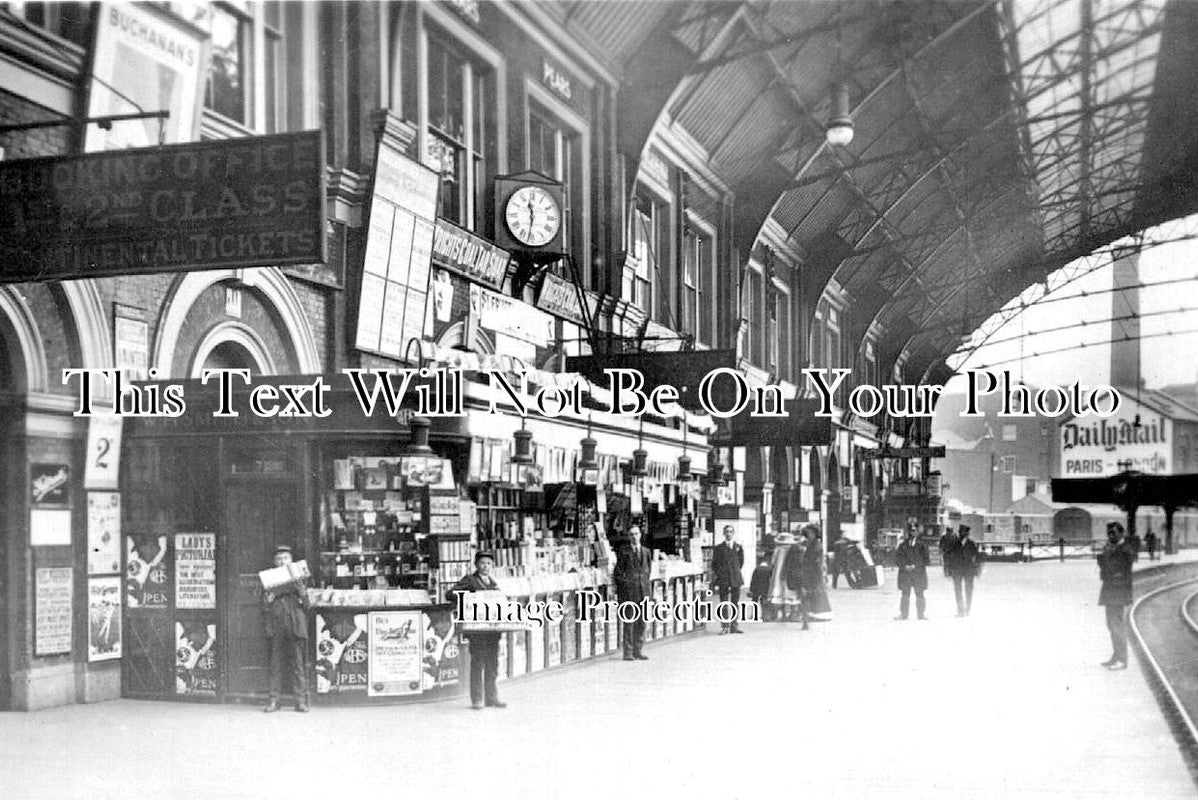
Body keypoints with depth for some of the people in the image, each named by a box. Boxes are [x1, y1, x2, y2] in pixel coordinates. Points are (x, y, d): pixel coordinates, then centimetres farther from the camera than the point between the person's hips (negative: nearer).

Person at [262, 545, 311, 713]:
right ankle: (274, 700, 6)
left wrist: (301, 593, -12)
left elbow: (306, 604, 6)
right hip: (276, 627, 1)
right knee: (276, 665, 1)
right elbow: (264, 609, 13)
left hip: (295, 627, -1)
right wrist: (268, 601, -8)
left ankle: (301, 701, 2)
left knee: (298, 665, -2)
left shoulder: (297, 578, 10)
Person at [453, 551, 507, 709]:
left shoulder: (493, 581, 18)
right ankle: (476, 700, 1)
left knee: (492, 664, 8)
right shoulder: (470, 580, 1)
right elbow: (452, 594, -7)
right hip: (476, 628, -5)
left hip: (493, 628, 5)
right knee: (477, 663, -3)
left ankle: (491, 698, 15)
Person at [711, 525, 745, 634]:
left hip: (735, 578, 1)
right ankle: (724, 626, 2)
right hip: (723, 579, -1)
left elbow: (741, 562, 14)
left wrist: (736, 571, 7)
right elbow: (714, 563, 7)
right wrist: (715, 576, -1)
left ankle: (734, 626, 8)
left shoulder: (738, 547, 8)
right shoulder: (719, 548, 5)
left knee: (735, 602, 2)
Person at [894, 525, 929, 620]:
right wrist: (904, 566, -10)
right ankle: (903, 614, 4)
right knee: (905, 595, 1)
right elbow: (897, 559, 5)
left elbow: (925, 559, 1)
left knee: (919, 595, 0)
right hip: (905, 573, 1)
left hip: (919, 573, -1)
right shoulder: (902, 545, 7)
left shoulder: (921, 545, 5)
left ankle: (922, 614, 6)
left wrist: (914, 566, -9)